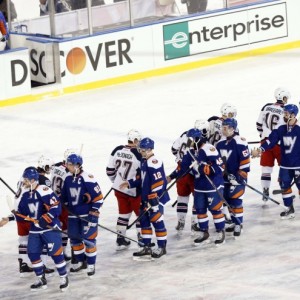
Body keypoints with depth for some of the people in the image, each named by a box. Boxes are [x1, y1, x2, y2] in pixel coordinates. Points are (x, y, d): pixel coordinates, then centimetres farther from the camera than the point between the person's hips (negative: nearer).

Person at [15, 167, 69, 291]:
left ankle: (64, 277, 8)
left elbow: (56, 207, -22)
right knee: (33, 253, 5)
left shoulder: (44, 191, -18)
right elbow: (22, 212, 14)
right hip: (35, 229, 8)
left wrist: (46, 218, -28)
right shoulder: (26, 194, 7)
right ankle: (41, 280, 18)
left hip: (50, 228, -8)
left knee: (55, 252, -8)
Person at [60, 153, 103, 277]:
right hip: (74, 214, 7)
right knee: (74, 238, 11)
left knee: (88, 239, -5)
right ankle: (80, 262, 28)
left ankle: (91, 265, 7)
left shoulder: (87, 178, -19)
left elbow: (98, 197, -16)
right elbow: (64, 196, 15)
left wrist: (94, 213, -16)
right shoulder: (68, 178, 1)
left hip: (87, 214, -7)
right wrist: (67, 208, 11)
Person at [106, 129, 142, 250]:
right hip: (133, 190, -6)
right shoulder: (137, 154, -20)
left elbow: (110, 170, 4)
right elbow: (142, 174, -16)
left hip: (119, 188, 6)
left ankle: (120, 240, 19)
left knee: (124, 212, 18)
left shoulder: (117, 150, -3)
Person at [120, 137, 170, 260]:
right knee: (144, 220, 11)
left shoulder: (154, 162, -18)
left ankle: (162, 247, 7)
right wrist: (129, 183, 17)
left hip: (156, 197, -10)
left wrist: (153, 199, -23)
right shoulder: (144, 161, 14)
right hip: (146, 197, 10)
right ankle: (147, 247, 18)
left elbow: (157, 182, -22)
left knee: (157, 221, -4)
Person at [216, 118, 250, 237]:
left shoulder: (240, 142, -16)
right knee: (228, 200, 12)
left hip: (237, 177, -8)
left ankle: (238, 225, -3)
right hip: (226, 177, 8)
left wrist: (241, 175, -17)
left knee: (236, 200, -10)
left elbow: (245, 160, -16)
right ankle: (236, 223, 24)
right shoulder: (220, 143, 7)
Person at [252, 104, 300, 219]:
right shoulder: (281, 129, 3)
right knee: (285, 187, 11)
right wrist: (260, 150, -17)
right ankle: (290, 210, 24)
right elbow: (271, 141, -4)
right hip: (285, 165, 5)